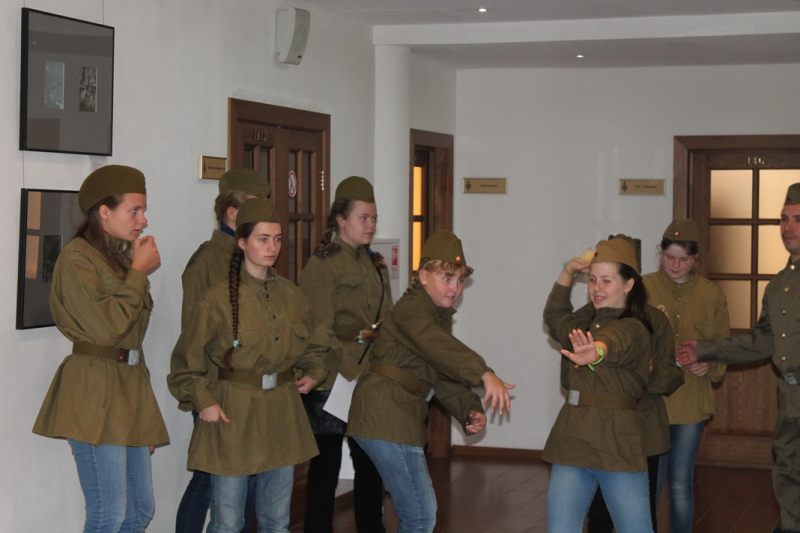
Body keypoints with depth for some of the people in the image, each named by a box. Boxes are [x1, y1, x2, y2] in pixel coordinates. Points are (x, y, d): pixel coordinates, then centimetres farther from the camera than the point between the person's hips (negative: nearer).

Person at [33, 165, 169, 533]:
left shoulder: (122, 257, 18)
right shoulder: (77, 257, -10)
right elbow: (105, 326, -19)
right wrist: (138, 272, -11)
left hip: (130, 388, 9)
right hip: (94, 393, -9)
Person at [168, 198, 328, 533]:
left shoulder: (291, 295, 8)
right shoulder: (219, 298, -8)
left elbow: (312, 345, 23)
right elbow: (187, 361, -2)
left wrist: (314, 372, 6)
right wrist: (203, 401, -13)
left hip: (282, 411, 5)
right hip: (234, 414, -5)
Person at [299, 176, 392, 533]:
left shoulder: (375, 265, 14)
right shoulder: (321, 265, -8)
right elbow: (321, 333, -14)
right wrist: (354, 373, -20)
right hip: (332, 383, -7)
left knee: (370, 465, 11)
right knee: (326, 468, 2)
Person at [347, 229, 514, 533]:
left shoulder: (439, 316, 20)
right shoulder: (411, 309, -12)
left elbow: (444, 377, 17)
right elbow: (440, 347, -33)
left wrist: (469, 411, -1)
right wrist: (485, 375, -46)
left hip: (400, 415, 11)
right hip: (386, 414, -11)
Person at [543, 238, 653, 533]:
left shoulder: (633, 329, -6)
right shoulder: (590, 324, 20)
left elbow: (615, 343, -31)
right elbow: (555, 316, 40)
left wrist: (596, 352, -54)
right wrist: (568, 273, 26)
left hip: (616, 444, -7)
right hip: (572, 441, 7)